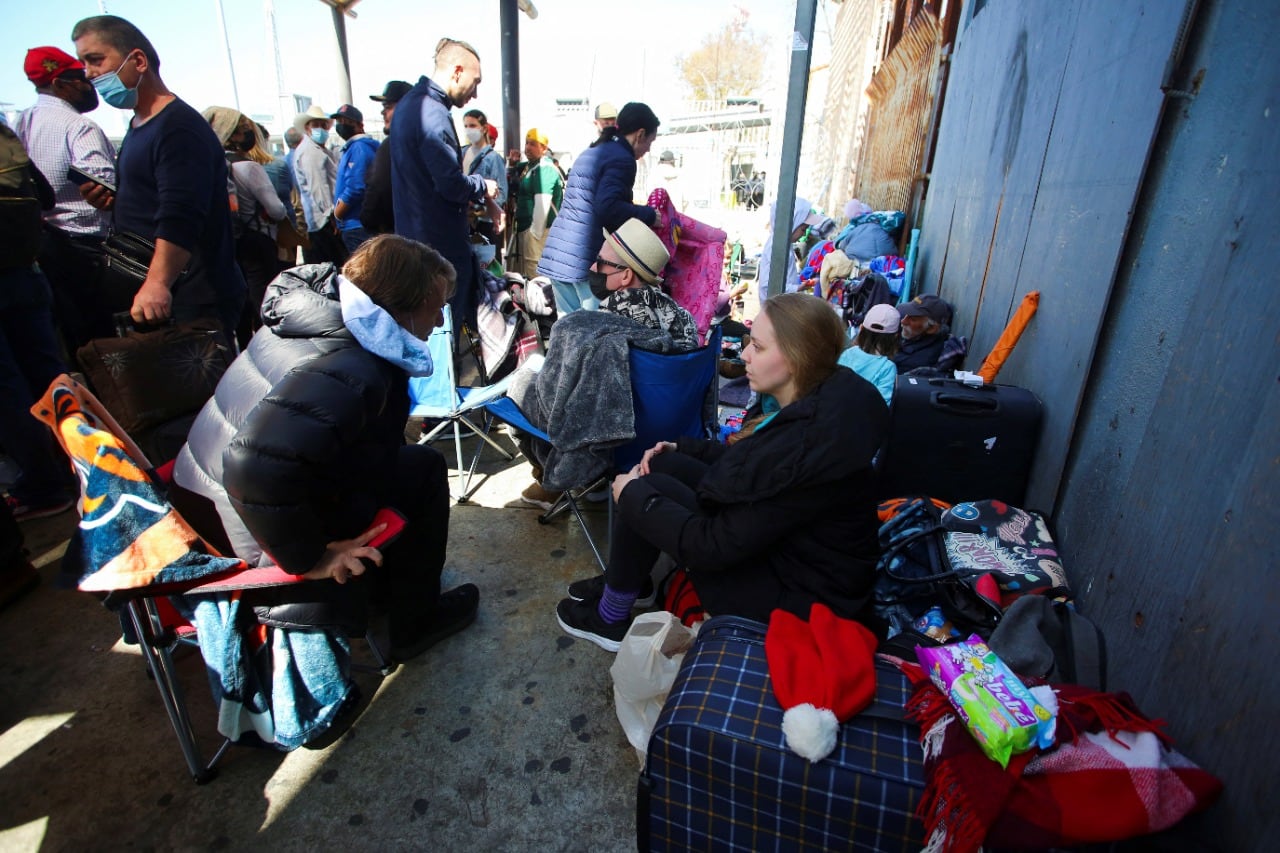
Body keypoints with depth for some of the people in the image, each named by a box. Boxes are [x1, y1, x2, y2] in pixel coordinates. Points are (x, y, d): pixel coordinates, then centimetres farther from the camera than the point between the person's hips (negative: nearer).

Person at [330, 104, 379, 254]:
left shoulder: (358, 148, -12)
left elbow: (355, 188, -22)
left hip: (356, 226, -10)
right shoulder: (352, 147, 19)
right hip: (357, 224, 10)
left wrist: (337, 213, -8)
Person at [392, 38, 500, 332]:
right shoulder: (433, 113, -20)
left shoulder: (410, 102, 13)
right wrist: (483, 187, -5)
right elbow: (451, 184, -25)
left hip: (414, 232, 10)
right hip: (442, 241, -10)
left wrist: (483, 198, 10)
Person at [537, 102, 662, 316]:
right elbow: (608, 208, -20)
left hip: (557, 254, 9)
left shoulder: (591, 153, 22)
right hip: (586, 259, -9)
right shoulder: (622, 158, -7)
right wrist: (649, 215, -7)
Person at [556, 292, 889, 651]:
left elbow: (714, 547, -28)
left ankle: (610, 618, 11)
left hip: (796, 596, -9)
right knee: (662, 464, 3)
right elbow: (748, 459, 15)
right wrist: (681, 448, 4)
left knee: (645, 490, -12)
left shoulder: (808, 446, -32)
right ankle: (622, 578, 21)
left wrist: (633, 495, -16)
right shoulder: (804, 403, -5)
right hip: (771, 538, 9)